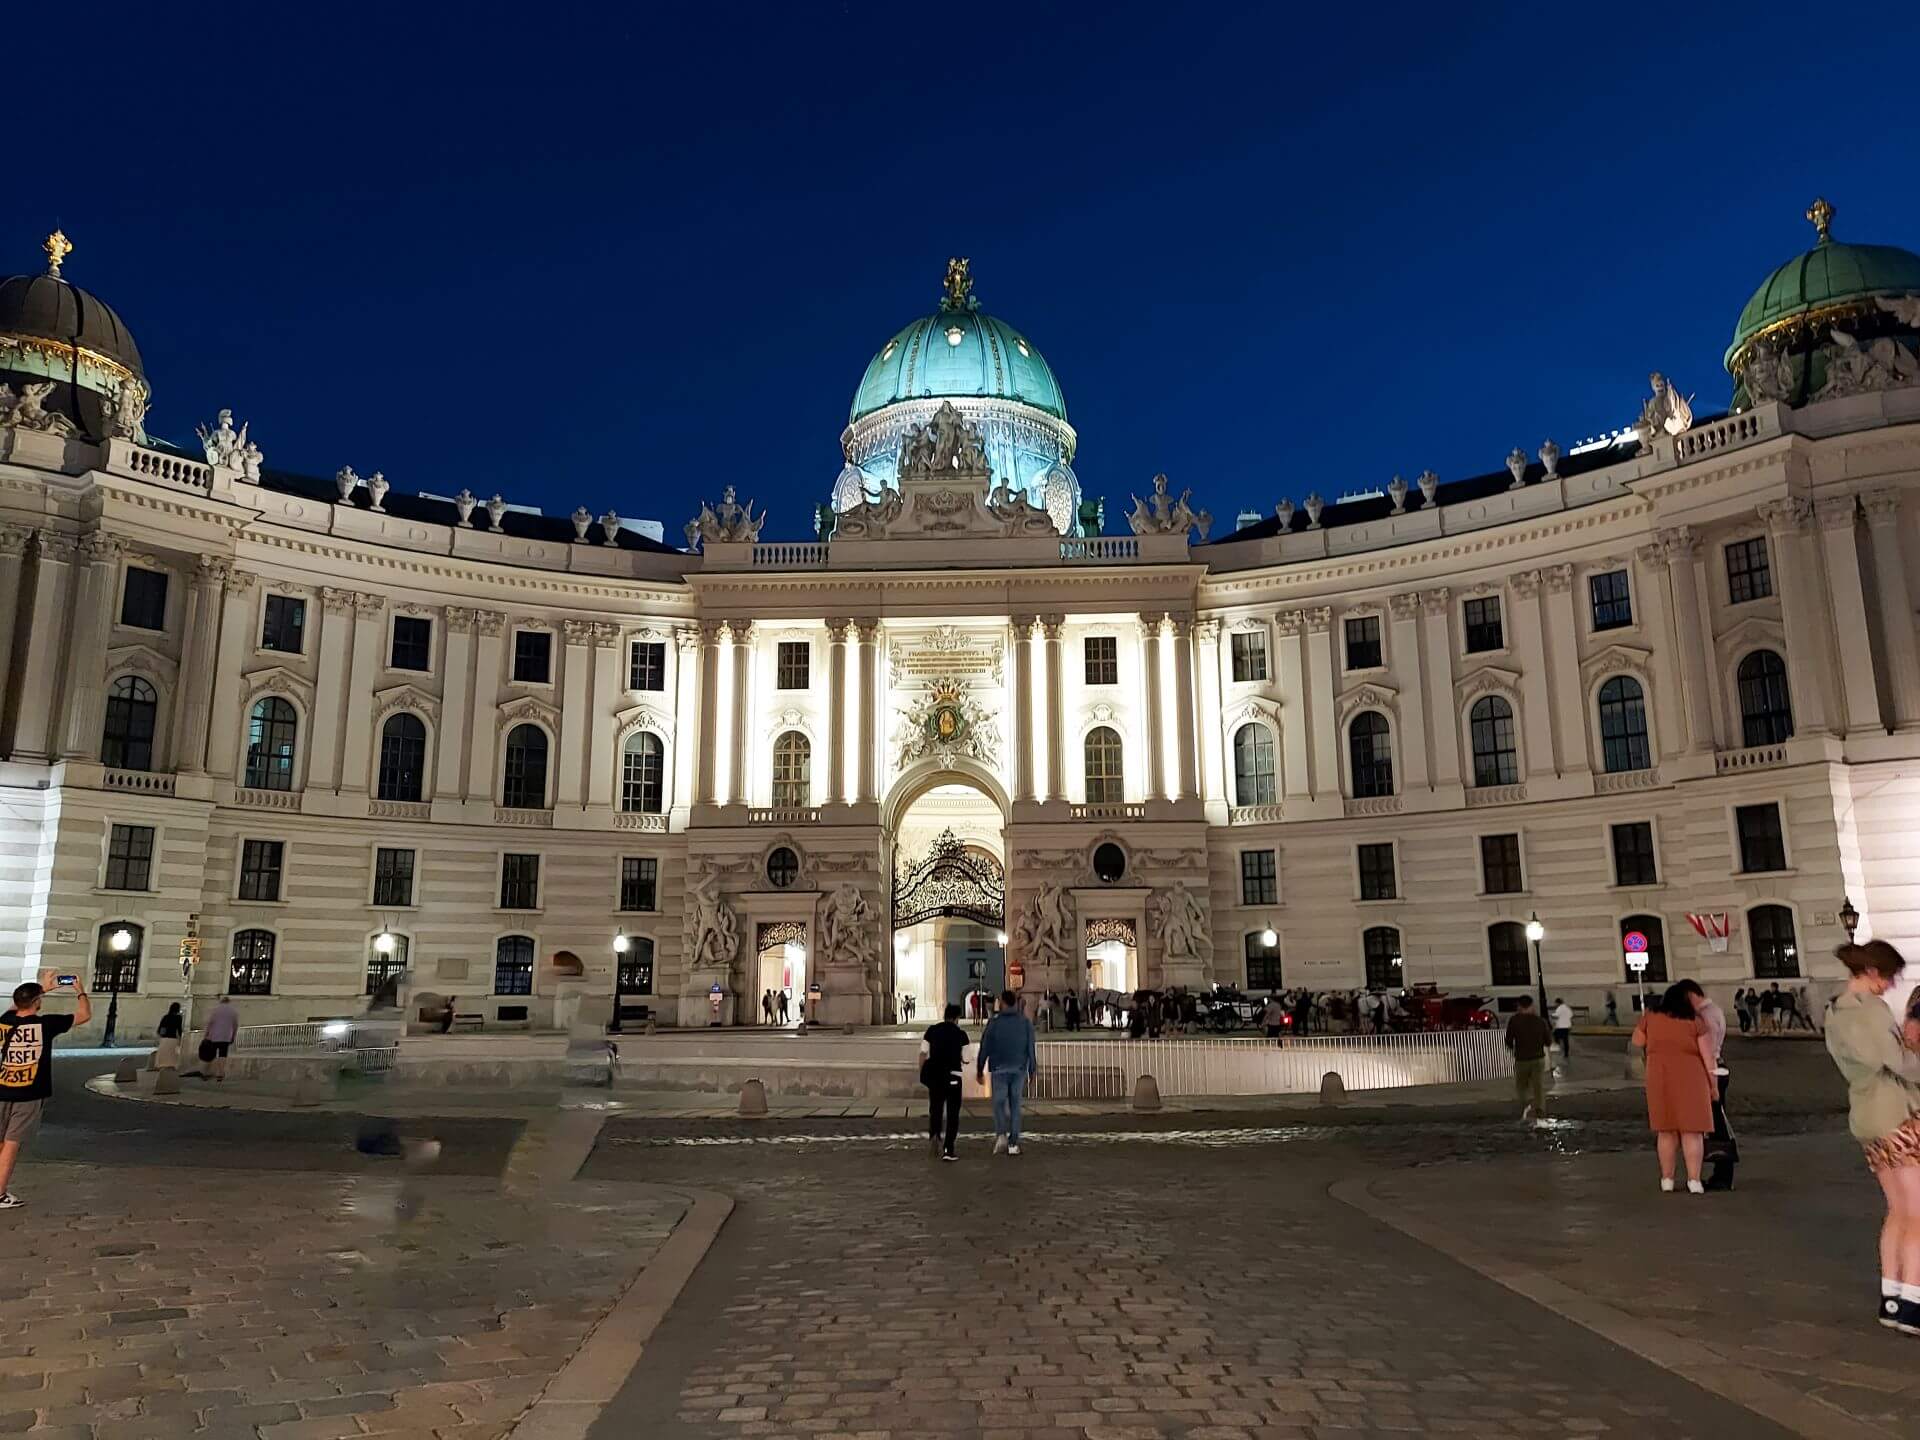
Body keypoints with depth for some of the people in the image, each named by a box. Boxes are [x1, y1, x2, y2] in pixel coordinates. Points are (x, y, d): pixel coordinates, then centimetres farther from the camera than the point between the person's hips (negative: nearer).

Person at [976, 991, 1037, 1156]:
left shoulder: (994, 1023, -5)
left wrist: (979, 1070, 8)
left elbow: (985, 1048, -2)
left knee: (999, 1103, 7)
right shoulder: (1026, 1023, 1)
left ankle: (1001, 1134, -15)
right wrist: (1032, 1071, 9)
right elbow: (1031, 1049, 1)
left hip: (1000, 1069, -2)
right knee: (1015, 1105, 9)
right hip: (1019, 1070, 2)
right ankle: (1013, 1143, 7)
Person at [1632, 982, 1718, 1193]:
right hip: (1690, 1078, -2)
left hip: (1659, 1079, 2)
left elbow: (1637, 1041, 14)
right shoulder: (1696, 1022, -4)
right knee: (1691, 1130, 2)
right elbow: (1708, 1057, -4)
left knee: (1666, 1131, 10)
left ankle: (1667, 1179, 14)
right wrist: (1714, 1085, 4)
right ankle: (1694, 1181, -3)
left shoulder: (1650, 1017, 2)